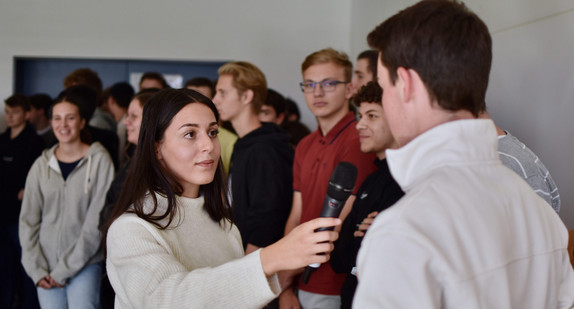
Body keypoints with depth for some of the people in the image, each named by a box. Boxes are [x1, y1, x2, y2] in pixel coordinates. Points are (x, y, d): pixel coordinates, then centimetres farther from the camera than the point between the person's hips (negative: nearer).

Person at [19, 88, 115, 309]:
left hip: (84, 265, -3)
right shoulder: (42, 165, 7)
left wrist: (64, 269, -9)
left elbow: (97, 222, -8)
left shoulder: (99, 160, -5)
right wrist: (36, 269, -2)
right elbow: (28, 220, 9)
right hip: (46, 268, 3)